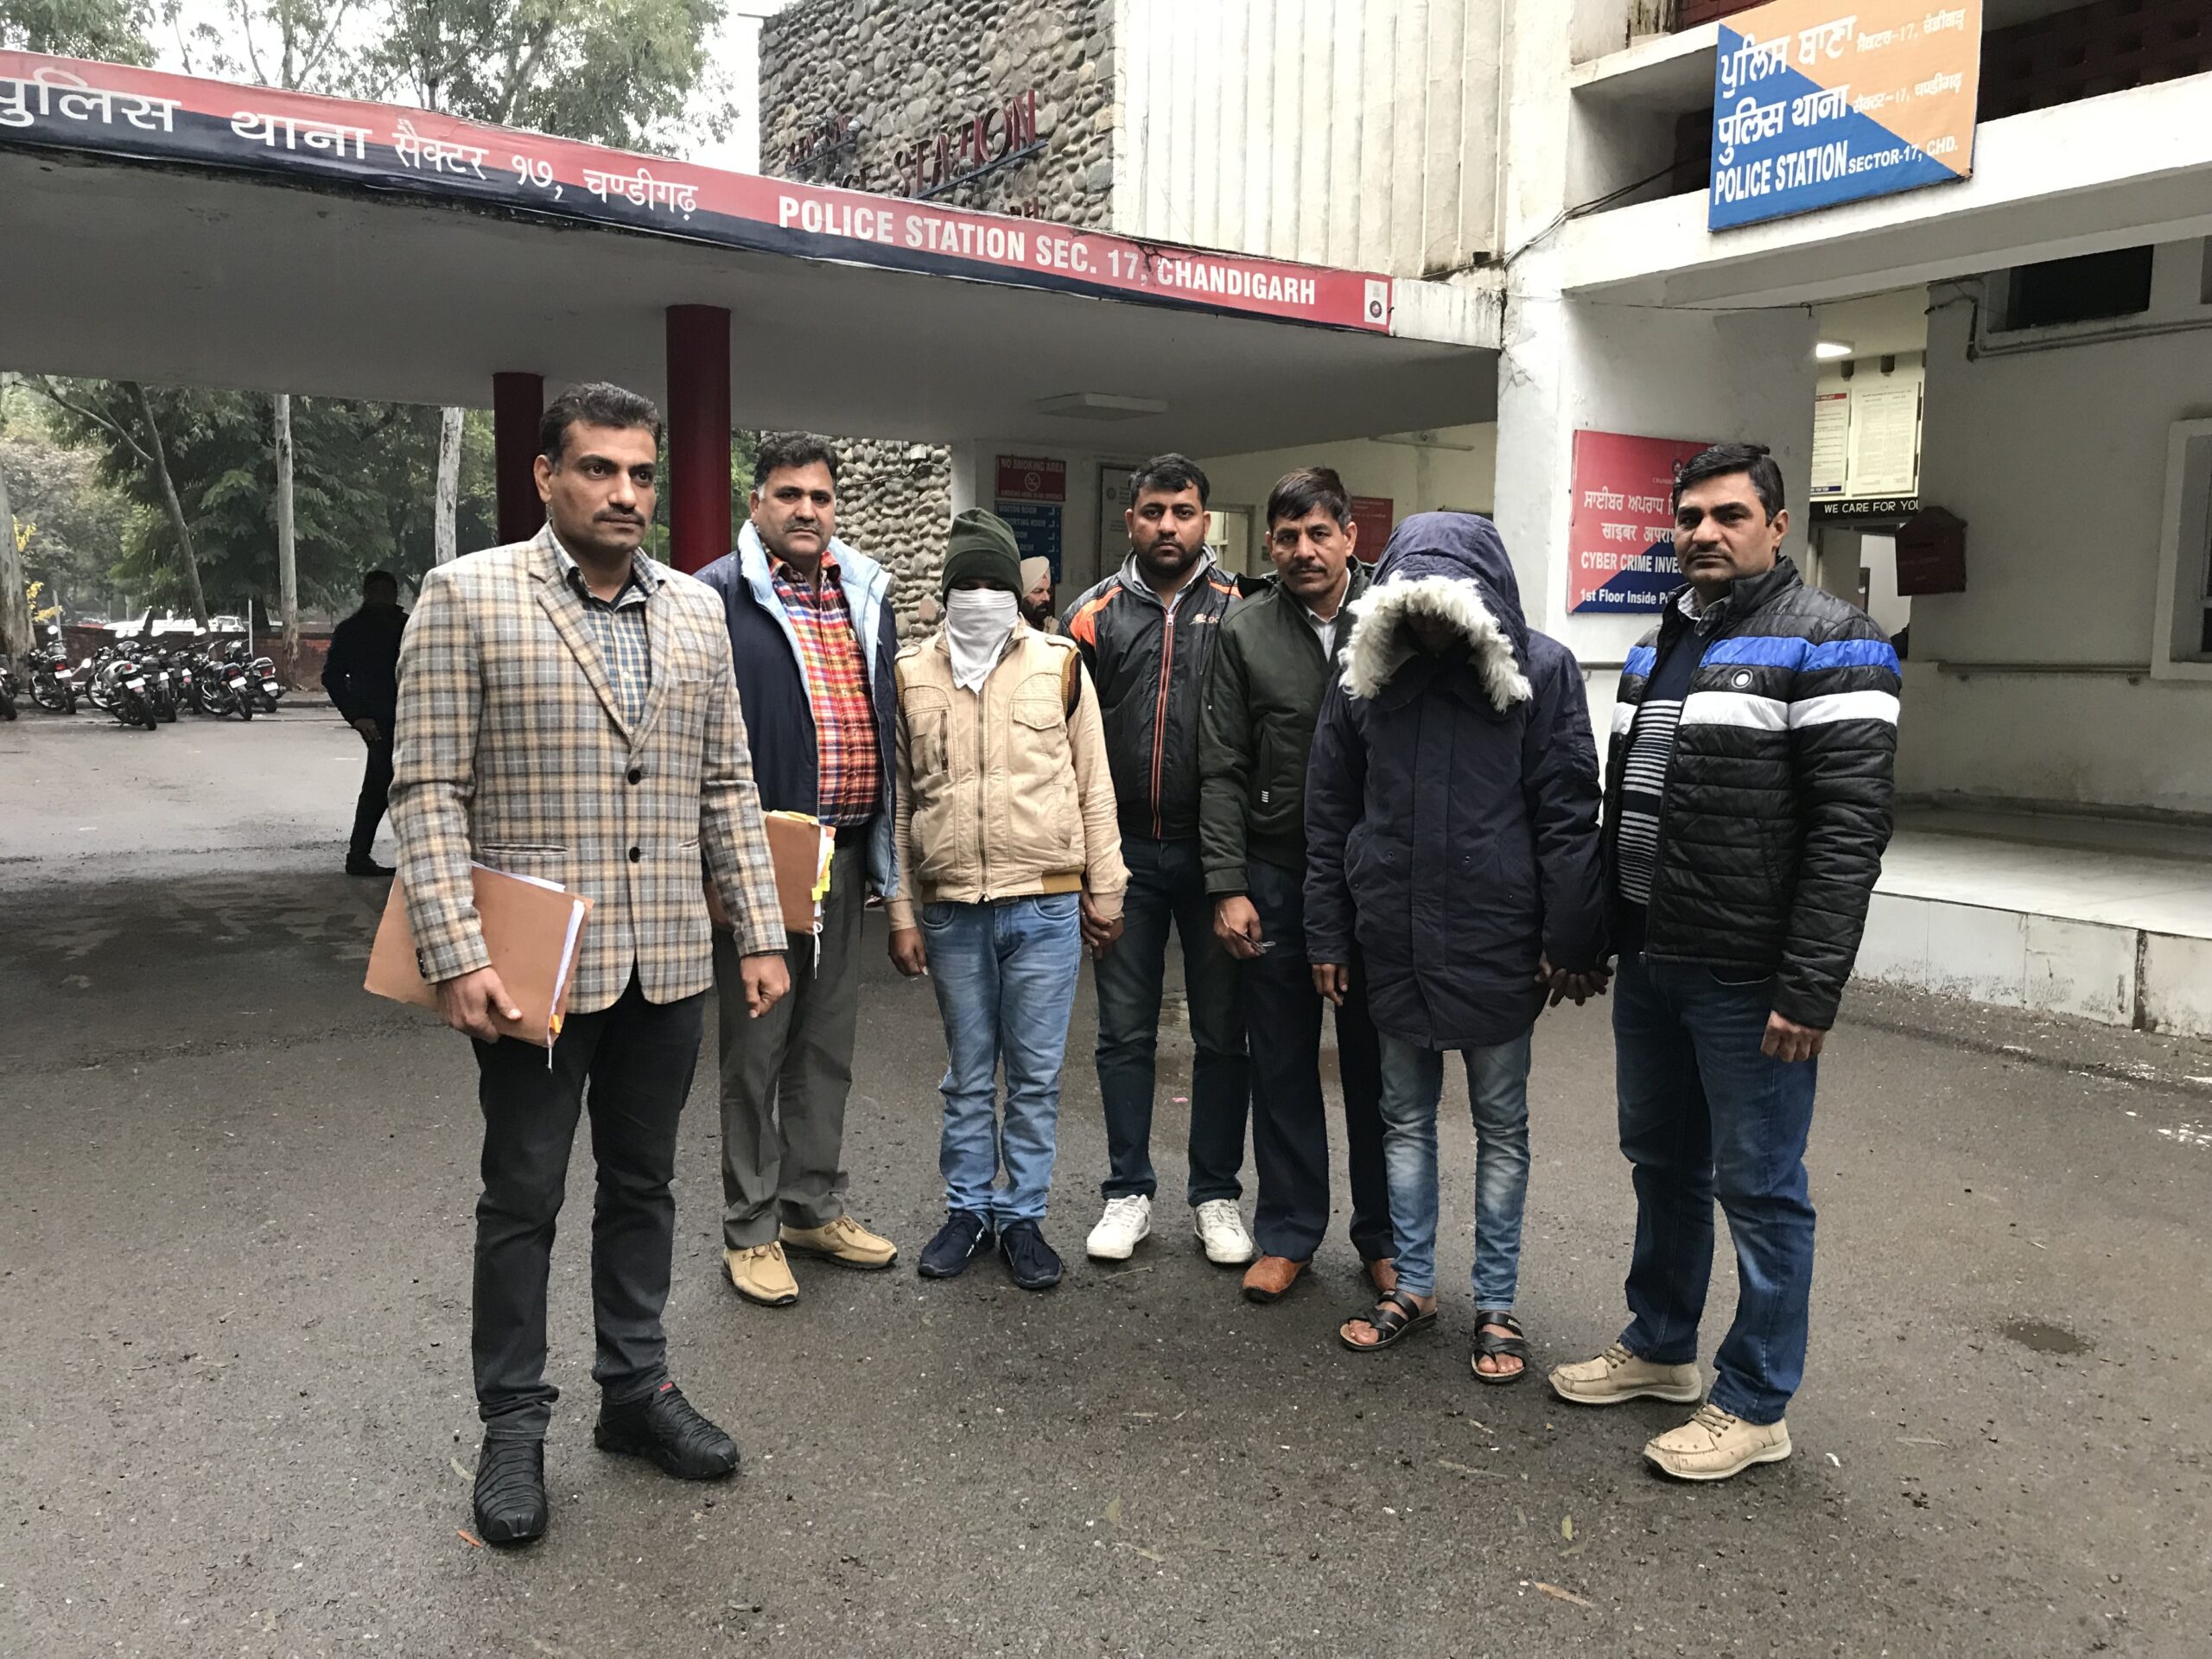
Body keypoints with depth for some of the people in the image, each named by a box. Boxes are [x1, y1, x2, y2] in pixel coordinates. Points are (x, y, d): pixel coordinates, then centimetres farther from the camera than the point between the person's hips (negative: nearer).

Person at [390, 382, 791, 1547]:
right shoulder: (467, 596, -5)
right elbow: (429, 791, -9)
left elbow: (727, 787, 10)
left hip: (667, 963, 4)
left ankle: (636, 1389, 32)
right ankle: (514, 1425, 25)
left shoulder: (696, 611, 8)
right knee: (523, 1198, 9)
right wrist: (456, 957, -16)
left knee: (642, 1185, 15)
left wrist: (761, 933, 6)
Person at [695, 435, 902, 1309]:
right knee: (756, 1046, 6)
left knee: (827, 1042, 16)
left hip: (845, 852, 6)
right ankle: (751, 1229, 19)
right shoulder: (717, 596, -7)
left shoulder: (867, 596, 13)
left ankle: (815, 1207, 30)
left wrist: (883, 846, 14)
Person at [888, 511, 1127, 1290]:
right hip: (951, 911, 1)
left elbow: (1094, 788, 4)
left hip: (1046, 907, -1)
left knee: (1035, 1075, 8)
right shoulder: (911, 674, 4)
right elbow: (898, 801, 6)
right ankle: (968, 1209, 29)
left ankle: (1023, 1217, 23)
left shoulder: (1060, 665, 0)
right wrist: (902, 915, 4)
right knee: (968, 1075, 14)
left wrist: (1104, 892, 3)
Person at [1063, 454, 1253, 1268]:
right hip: (1125, 850, 1)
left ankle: (1216, 1195, 22)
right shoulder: (1095, 614, 5)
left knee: (1222, 1033, 8)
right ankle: (1129, 1192, 22)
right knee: (1124, 1032, 9)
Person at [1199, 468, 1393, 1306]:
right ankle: (1288, 1232, 25)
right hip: (1275, 876, 1)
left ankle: (1384, 1236, 26)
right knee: (1282, 1063, 10)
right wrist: (1228, 885, -6)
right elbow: (1222, 772, 0)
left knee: (1377, 1064, 10)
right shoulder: (1244, 632, 1)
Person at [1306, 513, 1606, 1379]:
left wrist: (1571, 942, -10)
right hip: (1394, 941, 3)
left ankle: (1496, 1304, 23)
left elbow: (1567, 816, -8)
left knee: (1501, 1125, 10)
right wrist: (1328, 934, 4)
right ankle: (1412, 1285, 30)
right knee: (1405, 1117, 14)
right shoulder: (1365, 676, 1)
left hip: (1497, 942, -3)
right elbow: (1329, 815, 5)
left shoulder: (1541, 671, -7)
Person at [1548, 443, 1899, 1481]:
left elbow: (1851, 826, -17)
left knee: (1758, 1190, 4)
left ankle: (1755, 1407, 19)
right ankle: (1658, 1349, 36)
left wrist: (1810, 988, -21)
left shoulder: (1826, 644, -10)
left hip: (1750, 983, -8)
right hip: (1651, 966, 8)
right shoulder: (1657, 644, 14)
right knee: (1662, 1164, 19)